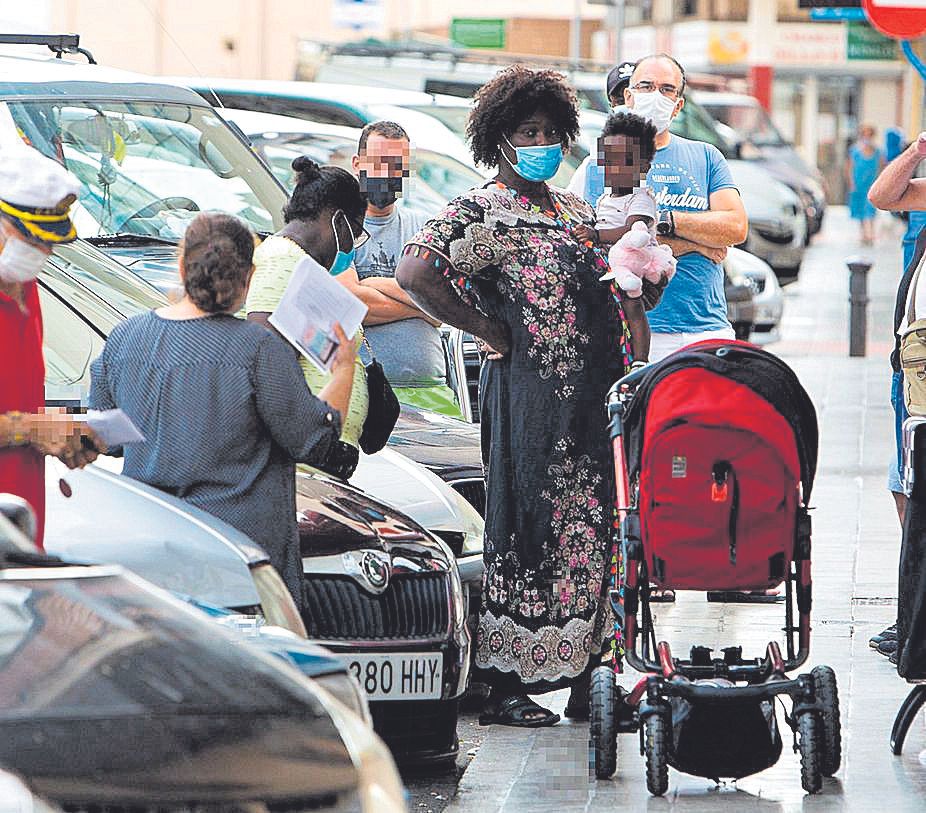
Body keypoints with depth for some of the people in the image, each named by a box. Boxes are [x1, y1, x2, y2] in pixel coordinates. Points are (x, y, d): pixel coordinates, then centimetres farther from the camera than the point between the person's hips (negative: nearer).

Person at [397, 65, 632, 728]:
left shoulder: (576, 211, 19)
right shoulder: (480, 212, -5)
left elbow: (615, 295, 29)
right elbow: (415, 274, -19)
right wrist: (490, 333, -14)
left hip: (596, 394, 7)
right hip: (528, 393, -7)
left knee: (591, 530, 6)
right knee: (527, 530, -5)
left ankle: (582, 678, 11)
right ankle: (505, 687, -1)